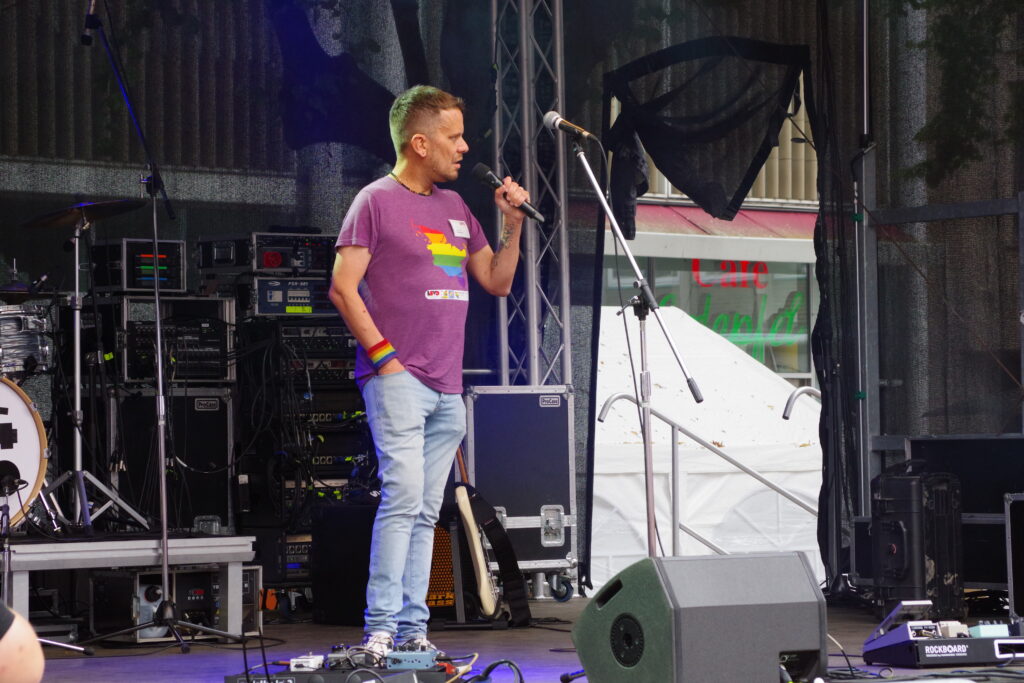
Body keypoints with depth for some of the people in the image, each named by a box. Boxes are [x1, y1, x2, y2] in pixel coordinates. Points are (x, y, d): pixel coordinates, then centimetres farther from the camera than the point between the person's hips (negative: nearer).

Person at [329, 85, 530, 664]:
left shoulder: (456, 207, 18)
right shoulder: (377, 201, -3)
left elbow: (497, 281, 22)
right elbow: (343, 289, -8)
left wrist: (513, 224, 8)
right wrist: (384, 356, -13)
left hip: (448, 388, 7)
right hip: (399, 378, -7)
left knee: (426, 511, 6)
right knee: (403, 497, -16)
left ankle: (412, 632, 7)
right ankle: (381, 631, -16)